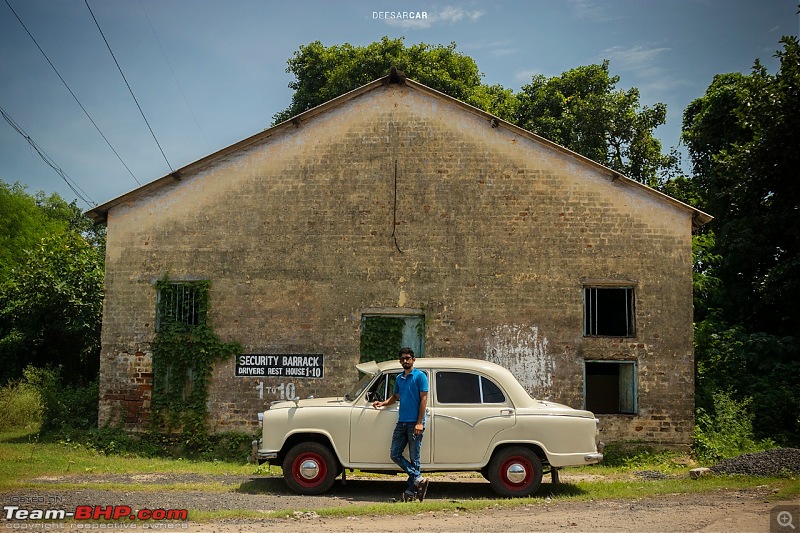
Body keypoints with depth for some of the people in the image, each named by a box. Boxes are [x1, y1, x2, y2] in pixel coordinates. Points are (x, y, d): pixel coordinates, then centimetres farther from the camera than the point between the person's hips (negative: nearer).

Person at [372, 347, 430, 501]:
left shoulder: (420, 376, -5)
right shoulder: (399, 378, 15)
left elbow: (424, 399, -9)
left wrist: (419, 423, -16)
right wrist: (383, 403, 9)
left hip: (414, 423, -7)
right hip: (401, 422, 7)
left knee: (414, 458, -1)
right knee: (395, 454, 1)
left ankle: (411, 491, 5)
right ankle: (419, 479, 4)